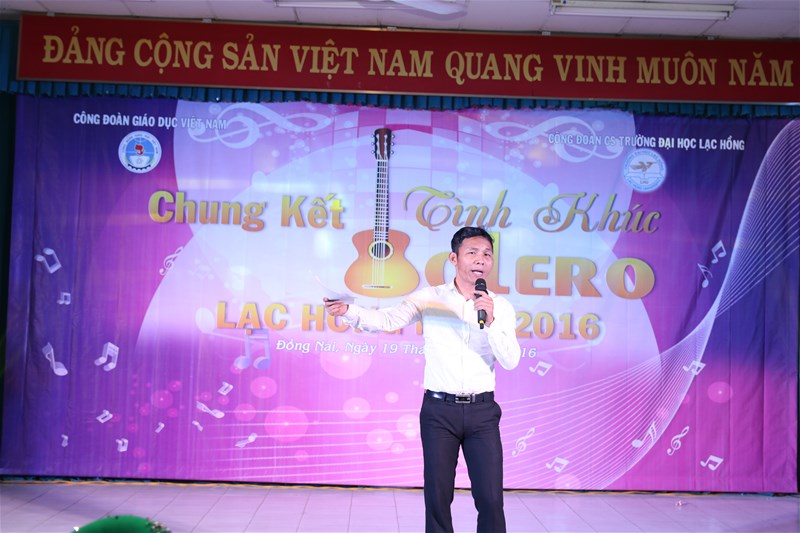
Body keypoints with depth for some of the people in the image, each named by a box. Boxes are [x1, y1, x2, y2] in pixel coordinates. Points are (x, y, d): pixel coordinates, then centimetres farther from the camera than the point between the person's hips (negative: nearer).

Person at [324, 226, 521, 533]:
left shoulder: (501, 307, 4)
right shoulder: (430, 297, 1)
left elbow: (510, 361, -4)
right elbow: (389, 320, -10)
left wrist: (491, 321, -19)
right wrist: (348, 311, -27)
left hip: (482, 411, 1)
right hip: (439, 408, -1)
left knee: (490, 498, 2)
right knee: (437, 495, 5)